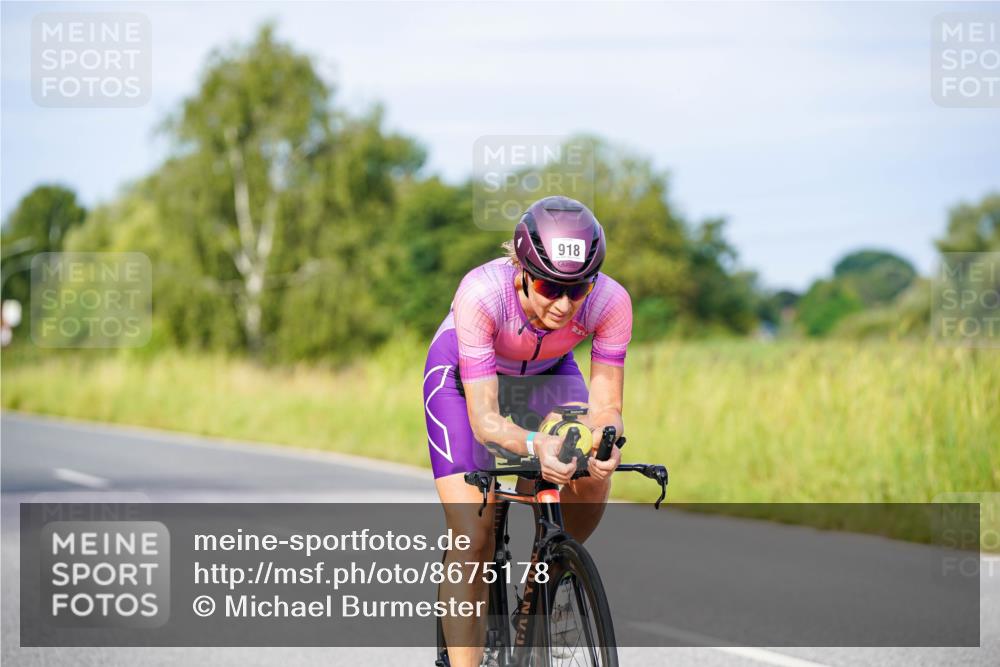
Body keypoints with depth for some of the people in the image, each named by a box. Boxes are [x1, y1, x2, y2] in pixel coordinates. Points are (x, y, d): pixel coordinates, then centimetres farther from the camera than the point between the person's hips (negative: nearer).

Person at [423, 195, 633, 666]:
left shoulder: (610, 301, -32)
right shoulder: (481, 293, -40)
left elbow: (605, 405, -27)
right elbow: (484, 417, -38)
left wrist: (606, 440, -50)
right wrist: (534, 446, -57)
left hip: (545, 371, 3)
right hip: (461, 370, -3)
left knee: (591, 483, -22)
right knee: (474, 536, -16)